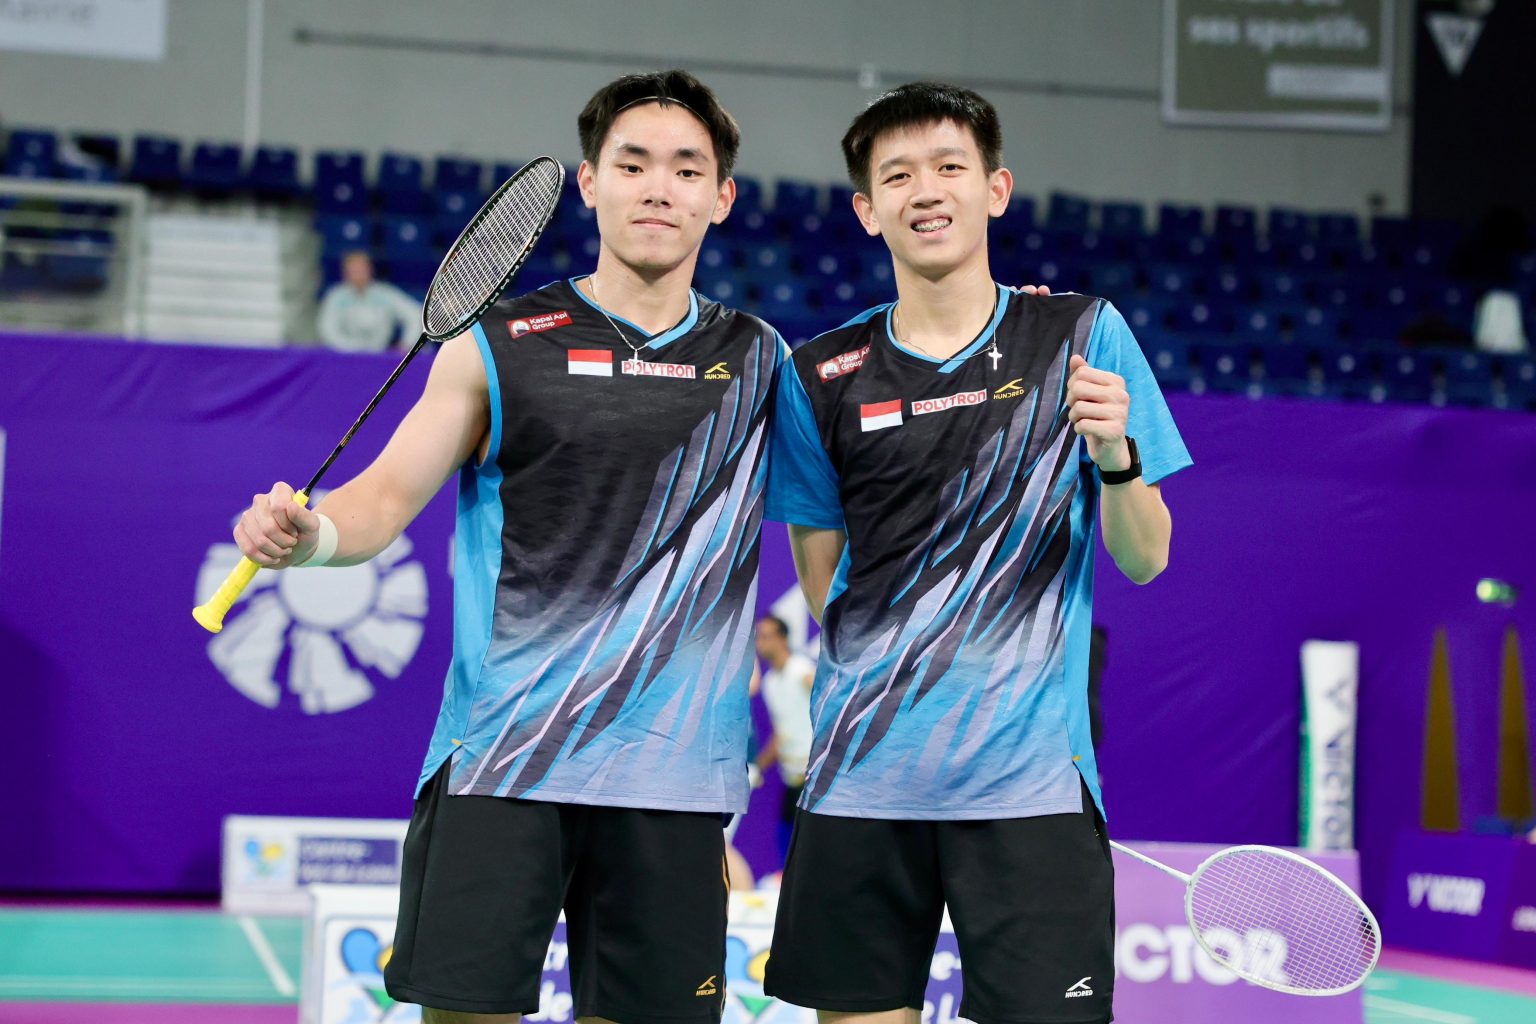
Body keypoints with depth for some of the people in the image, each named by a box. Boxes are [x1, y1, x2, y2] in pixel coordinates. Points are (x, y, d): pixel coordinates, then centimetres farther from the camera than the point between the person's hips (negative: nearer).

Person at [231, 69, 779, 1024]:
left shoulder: (759, 361, 10)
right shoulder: (497, 345, 5)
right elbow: (388, 495, 1)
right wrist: (309, 532, -18)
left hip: (672, 771, 2)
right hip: (500, 758, -2)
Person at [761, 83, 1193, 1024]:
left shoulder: (1083, 336, 3)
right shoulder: (821, 377, 7)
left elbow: (1143, 560, 1)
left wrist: (1114, 455, -16)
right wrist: (887, 687, 0)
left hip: (1030, 777, -2)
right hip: (864, 774, 2)